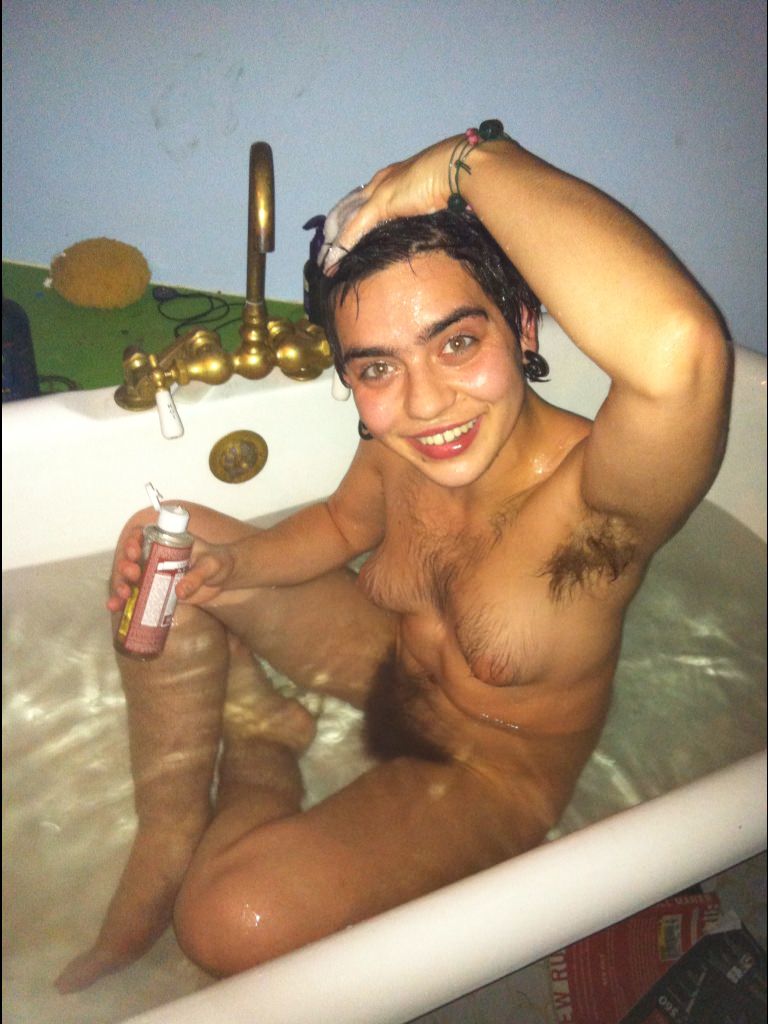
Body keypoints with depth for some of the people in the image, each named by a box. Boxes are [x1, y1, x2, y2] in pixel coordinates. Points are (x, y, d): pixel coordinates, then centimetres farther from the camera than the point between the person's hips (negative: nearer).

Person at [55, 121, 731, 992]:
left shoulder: (597, 498, -36)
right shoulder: (397, 443, -17)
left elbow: (678, 348, -60)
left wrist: (471, 160, -47)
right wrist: (228, 566, -14)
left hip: (490, 775, -6)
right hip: (390, 673, 6)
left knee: (233, 923, -29)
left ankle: (259, 747, 7)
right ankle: (167, 847, 7)